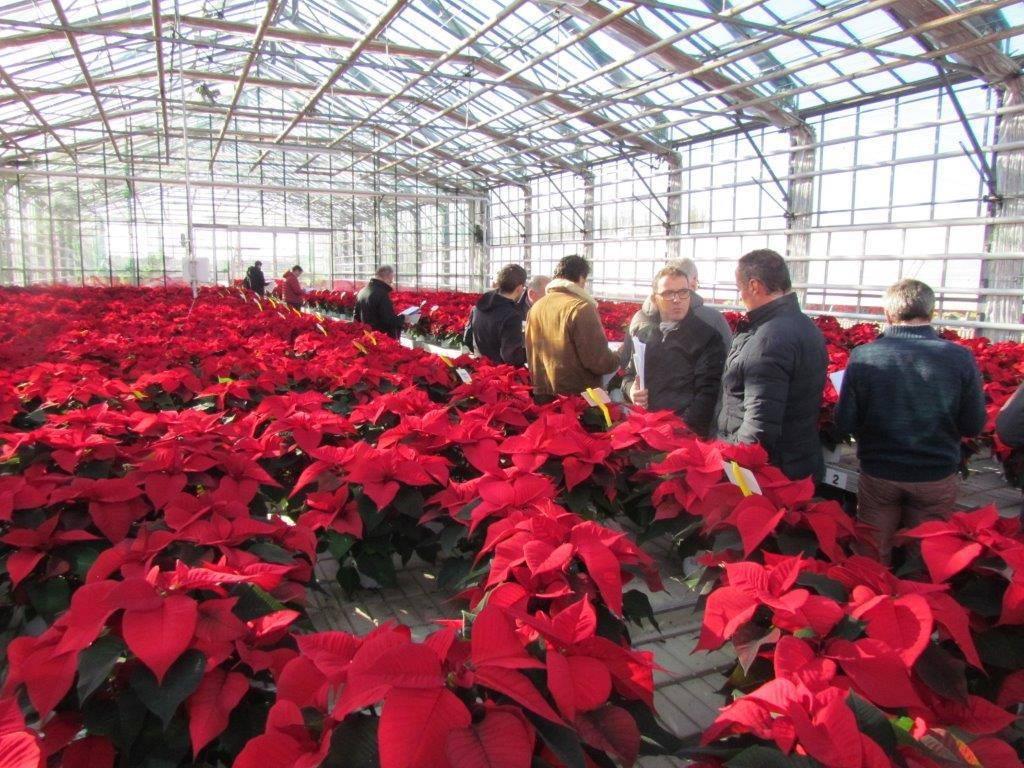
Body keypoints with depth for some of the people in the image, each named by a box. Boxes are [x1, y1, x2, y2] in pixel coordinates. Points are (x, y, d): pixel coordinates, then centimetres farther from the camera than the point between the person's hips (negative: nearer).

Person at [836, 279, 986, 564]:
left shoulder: (862, 356, -16)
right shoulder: (960, 358, -14)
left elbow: (845, 423, -11)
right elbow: (973, 426, -6)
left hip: (878, 476, 0)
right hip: (937, 477, 0)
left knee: (874, 558, 19)